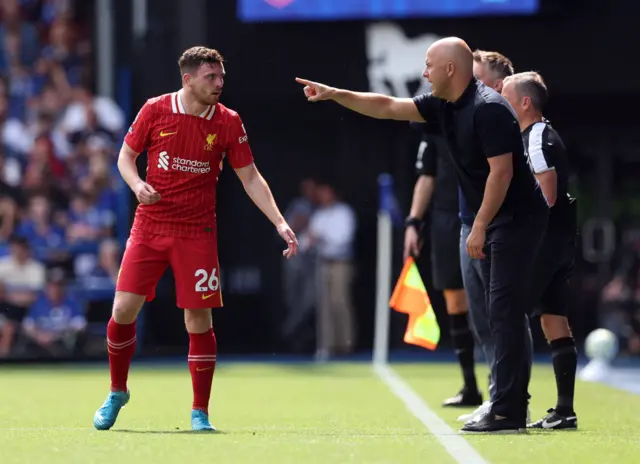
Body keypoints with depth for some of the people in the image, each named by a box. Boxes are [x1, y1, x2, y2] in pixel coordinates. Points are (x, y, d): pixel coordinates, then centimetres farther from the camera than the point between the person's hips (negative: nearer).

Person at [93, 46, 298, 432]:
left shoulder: (228, 122, -3)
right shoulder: (155, 110, -4)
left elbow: (251, 178, 2)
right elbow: (126, 157, 7)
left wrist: (280, 223, -7)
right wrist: (137, 184, -15)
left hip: (197, 233, 0)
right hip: (150, 224, 0)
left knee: (199, 319, -5)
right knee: (124, 310, -5)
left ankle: (200, 412, 7)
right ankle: (117, 393, 19)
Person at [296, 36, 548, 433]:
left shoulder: (488, 109, -19)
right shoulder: (443, 106, 9)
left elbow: (501, 170, -23)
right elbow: (387, 108, 15)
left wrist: (479, 227, -22)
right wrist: (334, 94, 10)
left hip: (518, 218, -10)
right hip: (498, 222, 10)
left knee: (505, 311, -12)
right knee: (505, 313, 10)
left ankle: (507, 413, -14)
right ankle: (513, 407, 14)